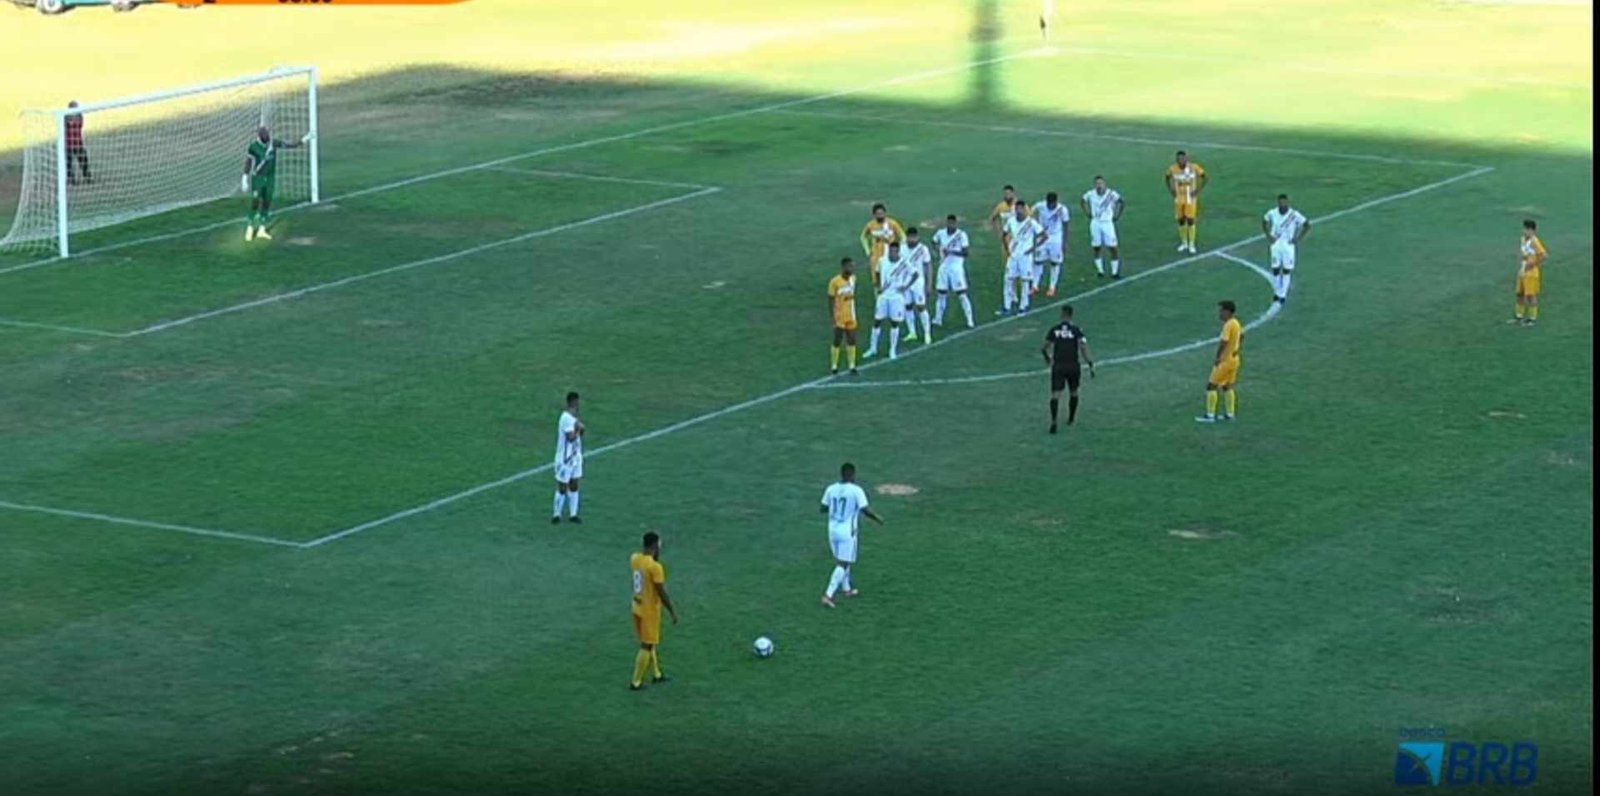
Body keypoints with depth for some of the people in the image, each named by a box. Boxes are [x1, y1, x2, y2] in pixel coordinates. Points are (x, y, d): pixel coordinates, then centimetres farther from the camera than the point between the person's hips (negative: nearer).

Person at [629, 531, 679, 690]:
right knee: (646, 646, 4)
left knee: (648, 642, 22)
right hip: (650, 610, -8)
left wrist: (654, 557, 4)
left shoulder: (634, 558, -3)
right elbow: (662, 593, -21)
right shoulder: (655, 567, -25)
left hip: (638, 607, 8)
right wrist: (673, 612, -10)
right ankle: (636, 682, 8)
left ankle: (656, 674, 36)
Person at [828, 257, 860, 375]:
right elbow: (830, 300, -14)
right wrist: (833, 318, -16)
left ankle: (852, 366, 15)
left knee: (851, 341, 8)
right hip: (840, 318, -6)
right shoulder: (835, 282, -18)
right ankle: (834, 367, 9)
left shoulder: (853, 279, 2)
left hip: (851, 317, 6)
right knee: (837, 342, 0)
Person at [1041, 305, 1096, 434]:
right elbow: (1083, 348, -13)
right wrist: (1091, 365, -11)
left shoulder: (1054, 330, 1)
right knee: (1073, 392, 23)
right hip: (1073, 366, 0)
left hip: (1058, 366, 0)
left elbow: (1043, 348, 5)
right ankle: (1071, 418, 35)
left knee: (1055, 394, -4)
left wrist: (1047, 358, 26)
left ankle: (1053, 421, -22)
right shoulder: (1076, 330, -4)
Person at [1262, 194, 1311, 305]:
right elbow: (1264, 221, 15)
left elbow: (1307, 225, -4)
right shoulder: (1272, 213, -5)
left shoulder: (1294, 215, -13)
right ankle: (1277, 292, 23)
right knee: (1275, 270, 4)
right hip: (1275, 245, 2)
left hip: (1288, 246, -2)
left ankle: (1282, 295, 8)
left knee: (1287, 271, -1)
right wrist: (1268, 235, 4)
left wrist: (1298, 238, -8)